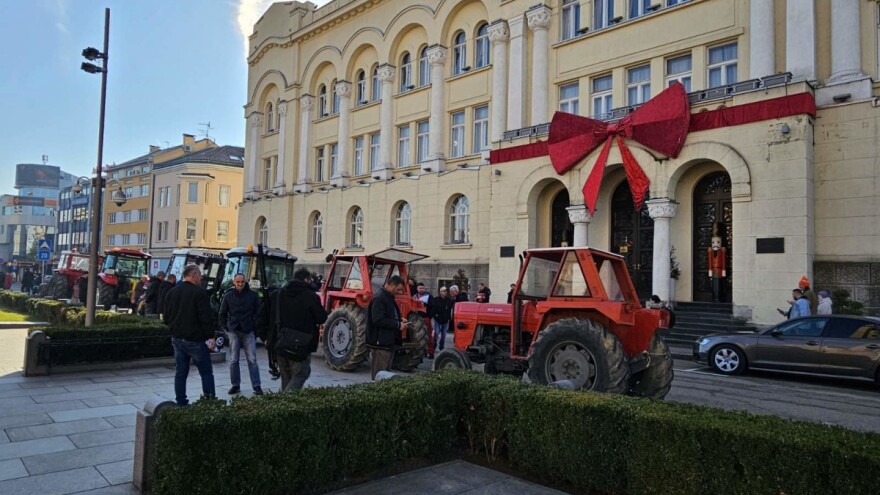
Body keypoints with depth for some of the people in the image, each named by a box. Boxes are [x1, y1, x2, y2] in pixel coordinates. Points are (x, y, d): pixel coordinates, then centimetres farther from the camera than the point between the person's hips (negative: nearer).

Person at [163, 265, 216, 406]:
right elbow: (207, 318, -18)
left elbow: (167, 317, 14)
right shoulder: (200, 293, -14)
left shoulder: (171, 293, 9)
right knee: (206, 372, 1)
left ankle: (181, 403, 14)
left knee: (180, 372, 11)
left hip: (177, 339, 7)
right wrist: (210, 336, -12)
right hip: (196, 340, -7)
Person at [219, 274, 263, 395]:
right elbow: (222, 314, 10)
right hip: (234, 331, 1)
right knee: (234, 360, 7)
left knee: (252, 360, -2)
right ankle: (235, 385, 18)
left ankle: (256, 386, 1)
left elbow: (258, 312, 4)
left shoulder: (252, 295, 1)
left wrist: (256, 328, -2)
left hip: (249, 331, -1)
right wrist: (226, 328, 3)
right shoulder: (228, 296, 4)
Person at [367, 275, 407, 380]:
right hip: (380, 343, -10)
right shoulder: (379, 299, -17)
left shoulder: (389, 298, 15)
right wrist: (398, 325, -19)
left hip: (389, 342, 10)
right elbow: (378, 320, -25)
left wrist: (400, 320, 10)